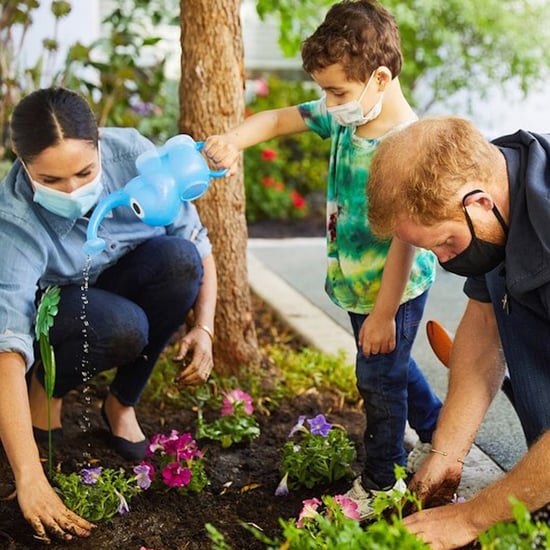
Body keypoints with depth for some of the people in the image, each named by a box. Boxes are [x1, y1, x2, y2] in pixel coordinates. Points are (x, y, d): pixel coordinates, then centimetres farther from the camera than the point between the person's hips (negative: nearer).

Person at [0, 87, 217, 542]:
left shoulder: (132, 154, -26)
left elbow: (197, 243, -15)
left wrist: (203, 328, -27)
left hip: (125, 286, 4)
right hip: (55, 308, -4)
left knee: (179, 258, -30)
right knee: (121, 327, -38)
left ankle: (123, 404, -10)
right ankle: (47, 388, -2)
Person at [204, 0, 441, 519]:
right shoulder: (345, 118, -5)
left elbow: (404, 238, -27)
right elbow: (279, 119, 3)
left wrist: (384, 313, -23)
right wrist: (233, 140, -17)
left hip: (393, 290, -9)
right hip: (358, 284, 9)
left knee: (380, 379, 7)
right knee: (392, 367, 26)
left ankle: (380, 483, 26)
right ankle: (437, 433, 49)